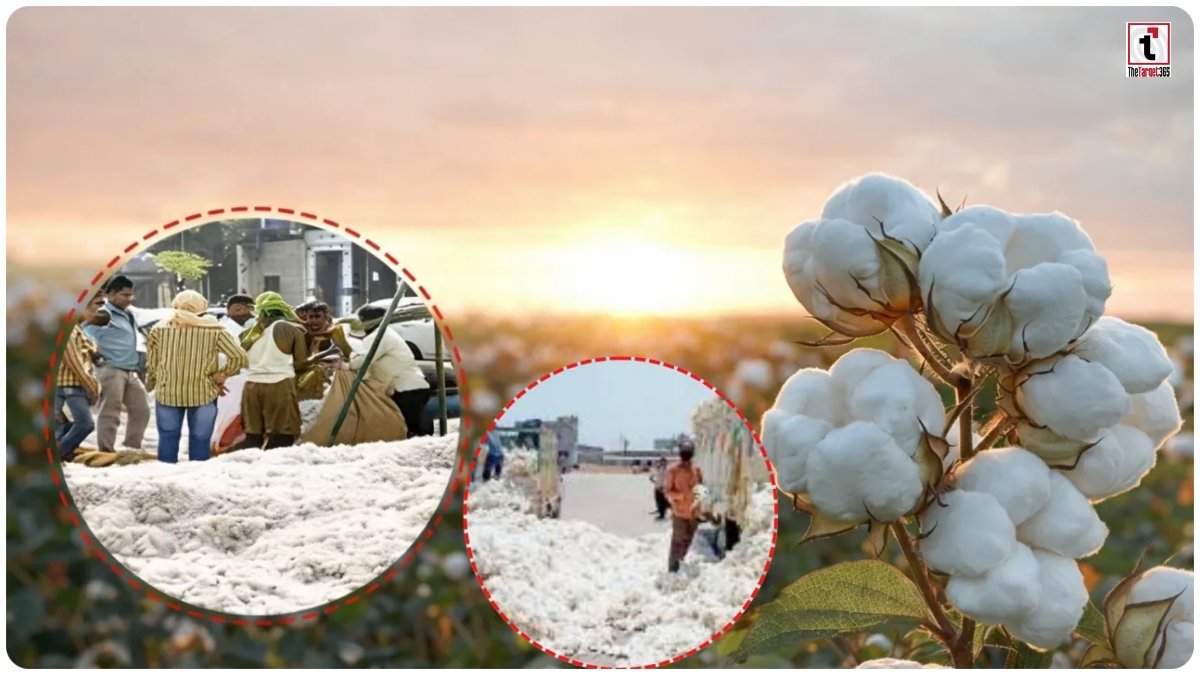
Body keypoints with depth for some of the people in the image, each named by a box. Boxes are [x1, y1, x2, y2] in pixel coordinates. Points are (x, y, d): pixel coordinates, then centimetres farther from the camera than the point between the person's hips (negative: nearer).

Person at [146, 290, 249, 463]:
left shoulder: (159, 329, 0)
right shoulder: (214, 330, -5)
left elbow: (151, 364, 4)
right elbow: (238, 356, -10)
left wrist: (151, 384, 19)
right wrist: (221, 375, 3)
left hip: (167, 393, 1)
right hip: (202, 394, -1)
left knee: (168, 438, 12)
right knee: (200, 439, 7)